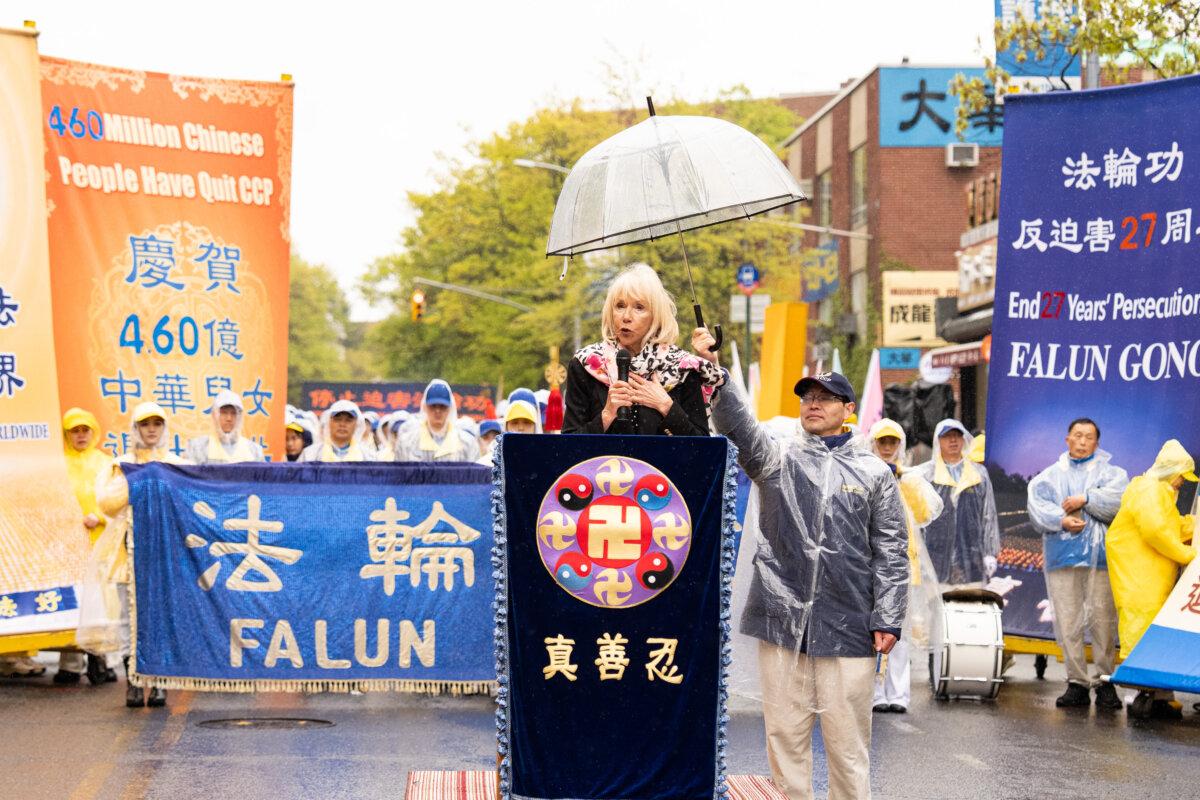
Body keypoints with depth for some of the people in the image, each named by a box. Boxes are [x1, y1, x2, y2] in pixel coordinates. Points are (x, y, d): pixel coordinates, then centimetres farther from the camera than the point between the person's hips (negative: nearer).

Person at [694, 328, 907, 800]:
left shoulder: (873, 473, 8)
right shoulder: (776, 459, 9)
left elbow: (891, 552, 5)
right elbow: (737, 424, -9)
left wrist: (887, 619, -3)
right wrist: (713, 370, -26)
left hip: (847, 625, -1)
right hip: (781, 618, 1)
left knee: (847, 737, 3)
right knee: (785, 731, 5)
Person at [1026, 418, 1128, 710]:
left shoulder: (1110, 472, 14)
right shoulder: (1050, 475, 18)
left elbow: (1119, 500, -6)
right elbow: (1036, 506, 2)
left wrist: (1085, 499, -9)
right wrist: (1061, 520, -14)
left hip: (1100, 556, -2)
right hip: (1062, 556, 2)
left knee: (1103, 621, -6)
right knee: (1067, 623, 0)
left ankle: (1104, 681, 0)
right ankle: (1077, 683, 4)